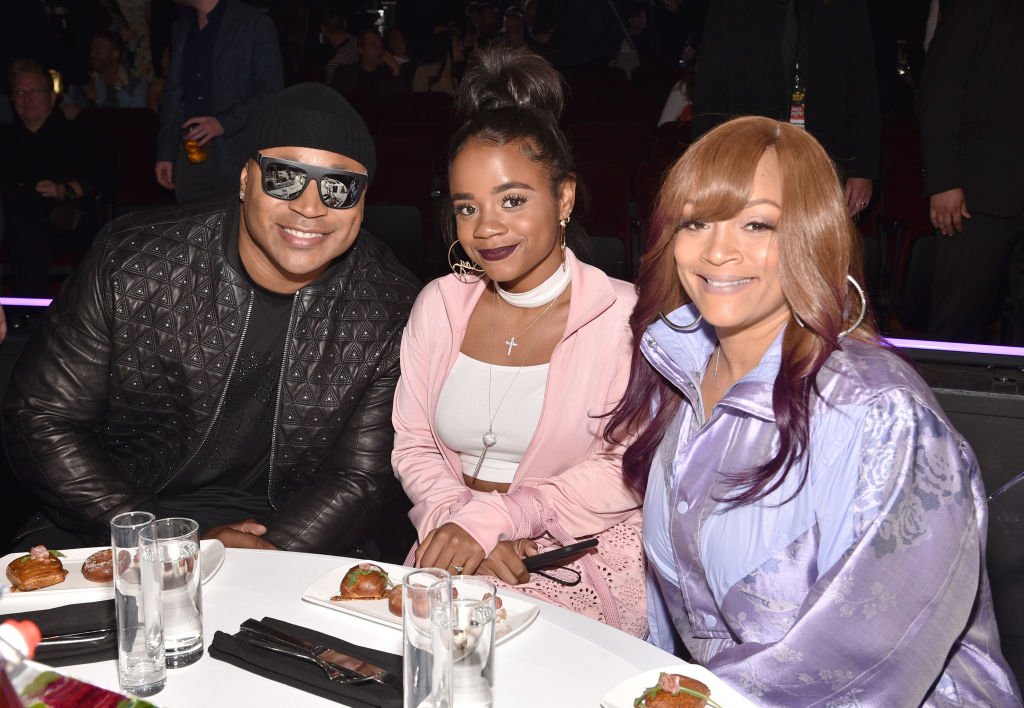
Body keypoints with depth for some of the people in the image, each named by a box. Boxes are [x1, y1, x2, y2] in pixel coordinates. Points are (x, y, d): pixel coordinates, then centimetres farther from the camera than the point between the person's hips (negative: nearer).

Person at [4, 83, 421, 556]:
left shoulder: (388, 309, -7)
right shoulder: (133, 264, -10)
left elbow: (360, 476, -4)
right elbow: (41, 419, -6)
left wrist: (260, 561, -19)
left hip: (293, 543, 2)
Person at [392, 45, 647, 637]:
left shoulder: (624, 316, -6)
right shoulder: (439, 304, 8)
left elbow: (628, 472, -10)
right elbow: (412, 446, 8)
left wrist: (494, 516, -17)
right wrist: (459, 525, -11)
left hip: (578, 566, -3)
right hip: (451, 558, 4)